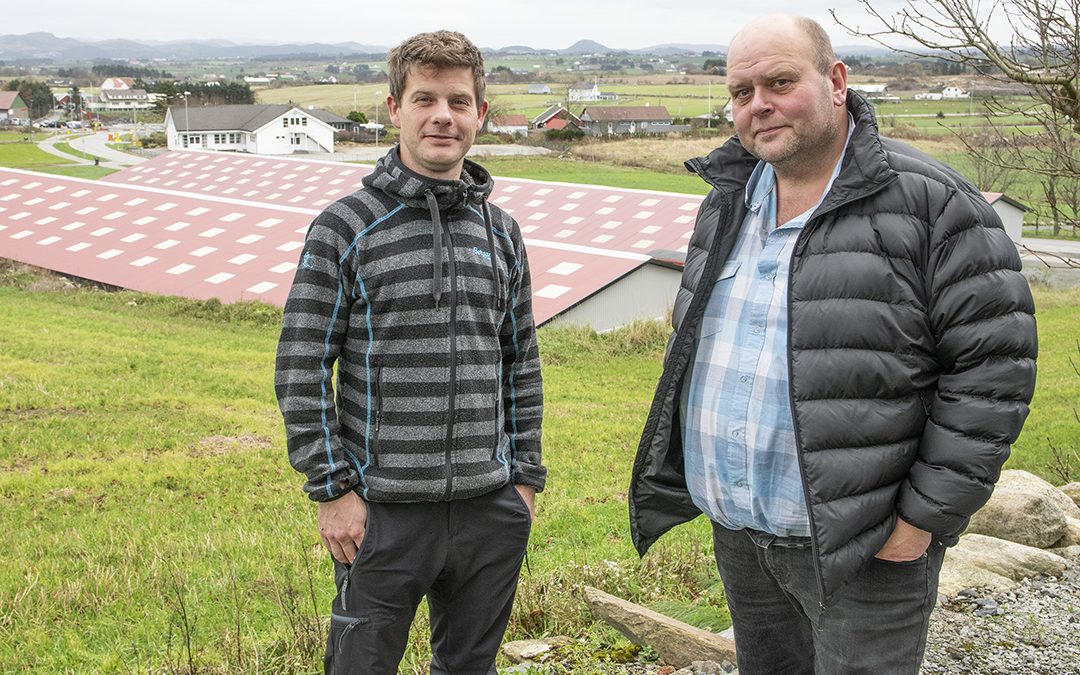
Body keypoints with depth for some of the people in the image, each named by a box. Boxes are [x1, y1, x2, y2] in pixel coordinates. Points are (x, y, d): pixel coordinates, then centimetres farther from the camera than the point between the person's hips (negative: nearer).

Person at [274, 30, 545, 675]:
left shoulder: (502, 233, 8)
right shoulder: (346, 228, -6)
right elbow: (301, 372, -6)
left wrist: (525, 477, 10)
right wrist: (334, 490, -10)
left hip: (490, 510, 4)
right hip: (384, 513, -4)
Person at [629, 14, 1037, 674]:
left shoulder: (929, 201, -12)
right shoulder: (726, 204, 9)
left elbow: (995, 364, -14)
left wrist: (926, 515, -15)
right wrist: (706, 483, 15)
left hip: (862, 548, -6)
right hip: (736, 535, 7)